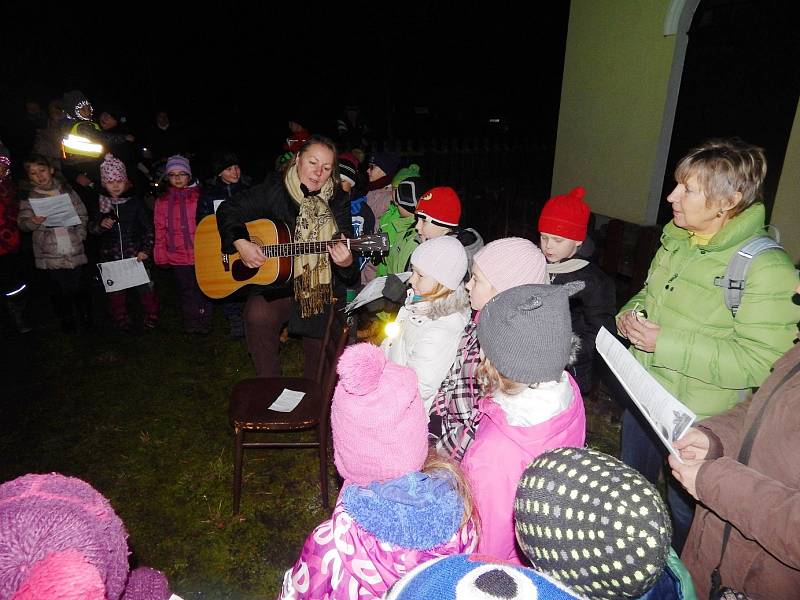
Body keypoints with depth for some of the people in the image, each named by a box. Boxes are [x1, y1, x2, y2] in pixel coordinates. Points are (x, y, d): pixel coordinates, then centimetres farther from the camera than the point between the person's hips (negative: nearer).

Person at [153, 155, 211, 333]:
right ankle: (191, 325, 20)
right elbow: (160, 230, 9)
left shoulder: (200, 196, 5)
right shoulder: (162, 201, 10)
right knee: (187, 292, 8)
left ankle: (204, 323, 18)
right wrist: (161, 255, 4)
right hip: (177, 256, 1)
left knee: (202, 290, 4)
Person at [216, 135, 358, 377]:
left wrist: (346, 263, -27)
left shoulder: (336, 200, 1)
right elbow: (228, 210, 1)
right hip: (274, 285, -1)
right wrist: (240, 243, -16)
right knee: (258, 316, -29)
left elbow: (347, 248, -3)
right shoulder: (275, 189, -2)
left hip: (323, 289, 1)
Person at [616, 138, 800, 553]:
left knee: (683, 510, 18)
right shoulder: (677, 241, 0)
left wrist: (665, 342, -29)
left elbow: (759, 363, -27)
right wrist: (630, 314, -6)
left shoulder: (767, 270, -24)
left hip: (697, 423, -7)